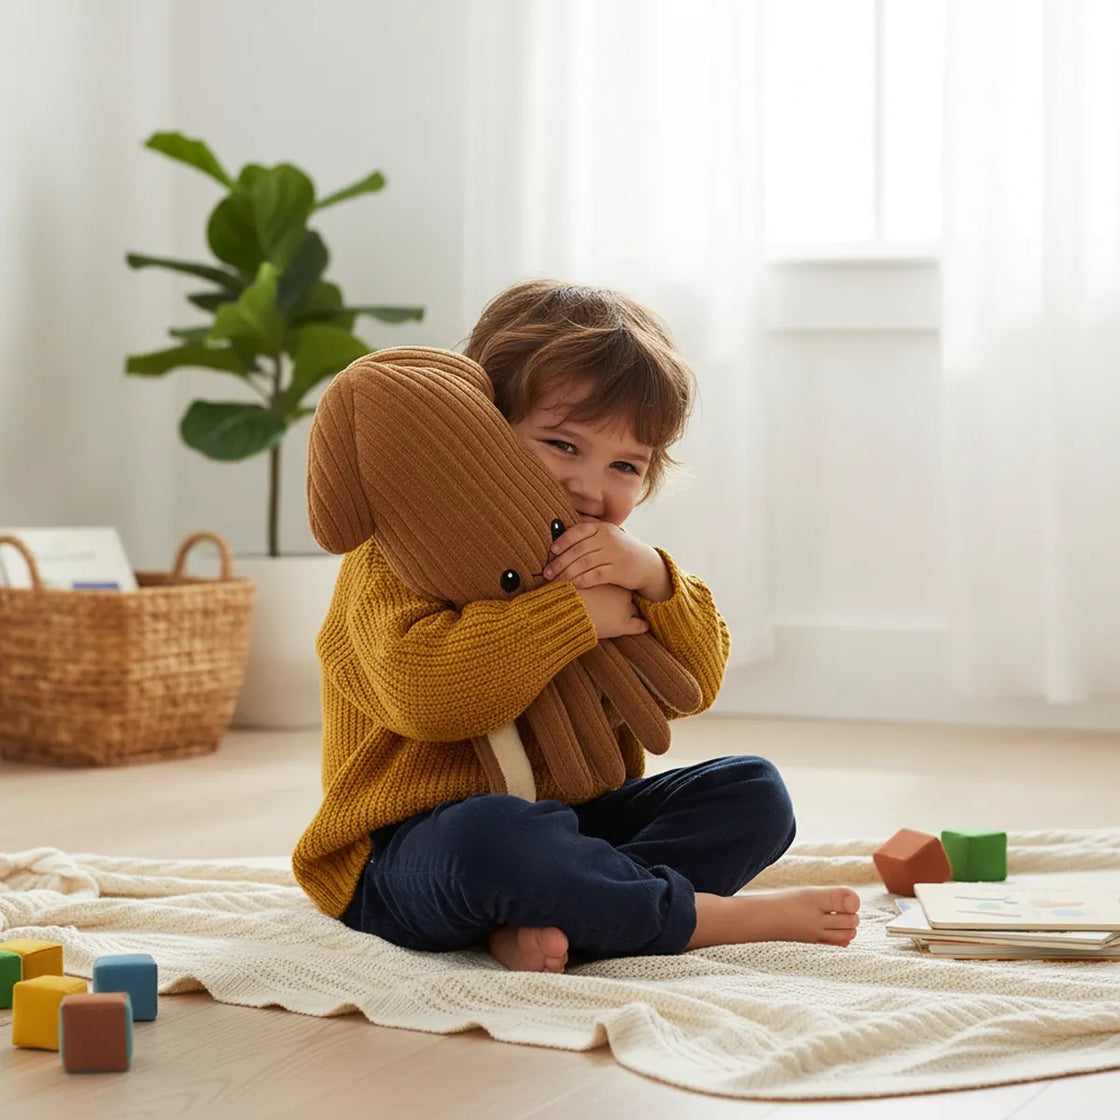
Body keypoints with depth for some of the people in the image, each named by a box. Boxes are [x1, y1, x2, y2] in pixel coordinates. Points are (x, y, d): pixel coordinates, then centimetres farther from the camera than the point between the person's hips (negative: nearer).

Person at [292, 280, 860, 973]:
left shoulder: (602, 560, 14)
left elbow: (697, 682, 6)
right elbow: (421, 684, -29)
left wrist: (653, 578, -13)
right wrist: (574, 613, -25)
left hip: (575, 820, 8)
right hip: (408, 855, -8)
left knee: (754, 791, -6)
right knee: (495, 837, -42)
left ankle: (545, 924, -26)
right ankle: (706, 916, -21)